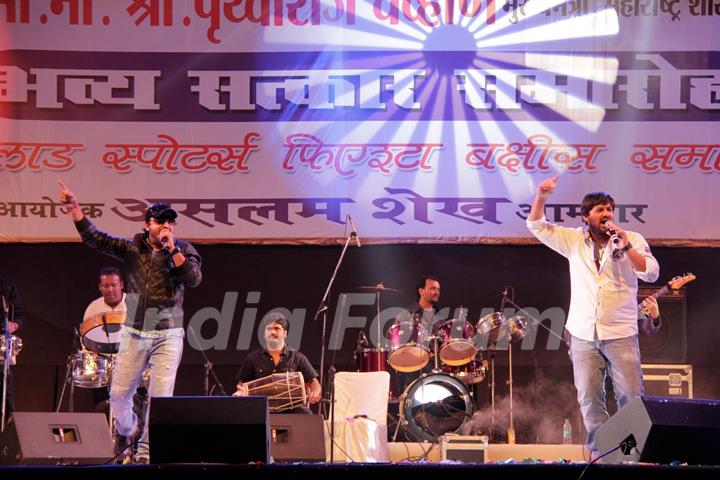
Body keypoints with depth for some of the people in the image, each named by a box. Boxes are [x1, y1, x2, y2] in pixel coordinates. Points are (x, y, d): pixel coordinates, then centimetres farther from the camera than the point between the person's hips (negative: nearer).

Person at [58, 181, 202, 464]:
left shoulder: (184, 251, 2)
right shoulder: (132, 248, 5)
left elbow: (194, 278, -15)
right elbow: (95, 238, -1)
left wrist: (171, 249, -17)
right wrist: (75, 208, -11)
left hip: (167, 337, -2)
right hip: (134, 334, 2)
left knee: (161, 395, -9)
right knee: (119, 393, 5)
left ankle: (146, 452, 1)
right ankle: (127, 429, 36)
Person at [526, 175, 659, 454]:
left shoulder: (632, 240, 4)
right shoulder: (574, 241, 10)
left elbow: (651, 274, -7)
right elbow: (536, 225, 10)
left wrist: (625, 246, -15)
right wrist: (541, 196, -6)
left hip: (620, 334, -2)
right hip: (583, 335, 2)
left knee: (631, 395, -8)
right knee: (589, 398, 1)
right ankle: (599, 452, 7)